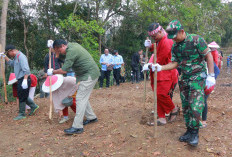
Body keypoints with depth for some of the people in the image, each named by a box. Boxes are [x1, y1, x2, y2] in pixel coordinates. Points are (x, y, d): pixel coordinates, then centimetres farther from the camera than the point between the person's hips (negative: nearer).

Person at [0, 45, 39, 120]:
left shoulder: (21, 56, -16)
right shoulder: (16, 57, 16)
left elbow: (26, 69, -25)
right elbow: (11, 63, 33)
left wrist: (25, 80, -31)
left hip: (24, 79, -10)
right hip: (21, 80, 10)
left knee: (22, 97, -1)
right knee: (22, 96, 17)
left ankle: (22, 114, 9)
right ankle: (34, 106, 26)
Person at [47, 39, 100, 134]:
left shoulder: (71, 51, -20)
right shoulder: (73, 45, 11)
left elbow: (64, 70, -22)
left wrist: (52, 72, -7)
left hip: (89, 75, -10)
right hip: (88, 74, 10)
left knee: (80, 99, -12)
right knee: (83, 97, 15)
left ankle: (77, 127, -10)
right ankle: (91, 117, 27)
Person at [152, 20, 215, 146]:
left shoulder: (196, 40, -13)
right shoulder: (175, 47, 5)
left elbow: (209, 56, -10)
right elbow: (174, 63, 8)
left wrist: (211, 75, -13)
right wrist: (161, 67, -7)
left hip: (198, 77, -6)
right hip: (184, 79, 6)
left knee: (195, 106, -12)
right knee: (185, 106, 8)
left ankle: (195, 133, 4)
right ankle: (189, 131, 22)